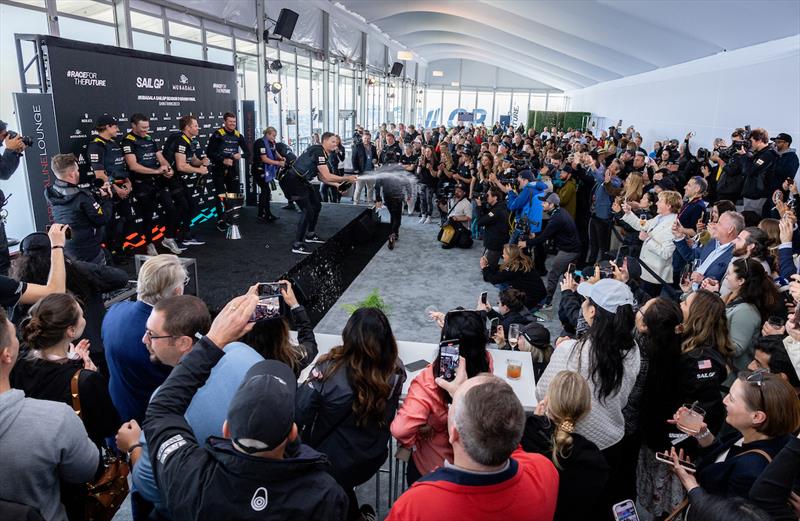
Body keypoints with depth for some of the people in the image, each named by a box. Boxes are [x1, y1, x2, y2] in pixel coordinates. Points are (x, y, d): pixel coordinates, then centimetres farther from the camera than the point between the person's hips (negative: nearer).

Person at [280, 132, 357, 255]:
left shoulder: (323, 154, 10)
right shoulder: (318, 152, -22)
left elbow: (321, 177, 12)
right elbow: (327, 177, -28)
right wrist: (347, 178, -21)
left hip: (302, 181, 11)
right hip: (293, 181, -11)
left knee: (317, 205, 19)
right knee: (308, 211, -15)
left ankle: (310, 235, 34)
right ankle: (297, 245, -9)